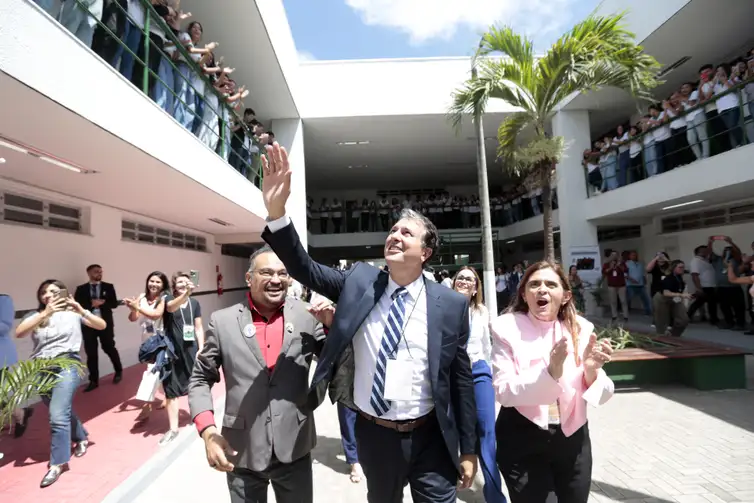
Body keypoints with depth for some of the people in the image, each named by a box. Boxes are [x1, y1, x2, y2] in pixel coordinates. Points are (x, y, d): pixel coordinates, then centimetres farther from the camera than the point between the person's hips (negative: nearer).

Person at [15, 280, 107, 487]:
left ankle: (58, 463, 0)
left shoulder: (72, 312, 1)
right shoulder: (36, 315, 7)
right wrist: (45, 313, -22)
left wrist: (81, 311, -19)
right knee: (62, 411, 18)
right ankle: (81, 438, 43)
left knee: (58, 415, -13)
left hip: (67, 365, -4)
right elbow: (19, 333, -12)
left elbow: (102, 325, -6)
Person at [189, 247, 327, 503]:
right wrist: (208, 431, -10)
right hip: (242, 452, 0)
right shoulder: (222, 321, -5)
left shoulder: (307, 315, -5)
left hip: (295, 449, 1)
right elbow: (200, 379, 3)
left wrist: (332, 325, -17)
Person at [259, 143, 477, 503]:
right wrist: (276, 211, -27)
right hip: (373, 434, 3)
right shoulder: (359, 281, -6)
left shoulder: (452, 304, -11)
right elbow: (304, 269, -12)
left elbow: (461, 379, -5)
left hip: (429, 437, -2)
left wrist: (468, 449, 0)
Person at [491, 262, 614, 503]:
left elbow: (597, 395, -2)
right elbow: (504, 392, -20)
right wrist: (549, 372, -34)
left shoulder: (580, 328, -3)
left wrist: (592, 370, -24)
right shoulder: (507, 328, -13)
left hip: (572, 438, 4)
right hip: (522, 440, -3)